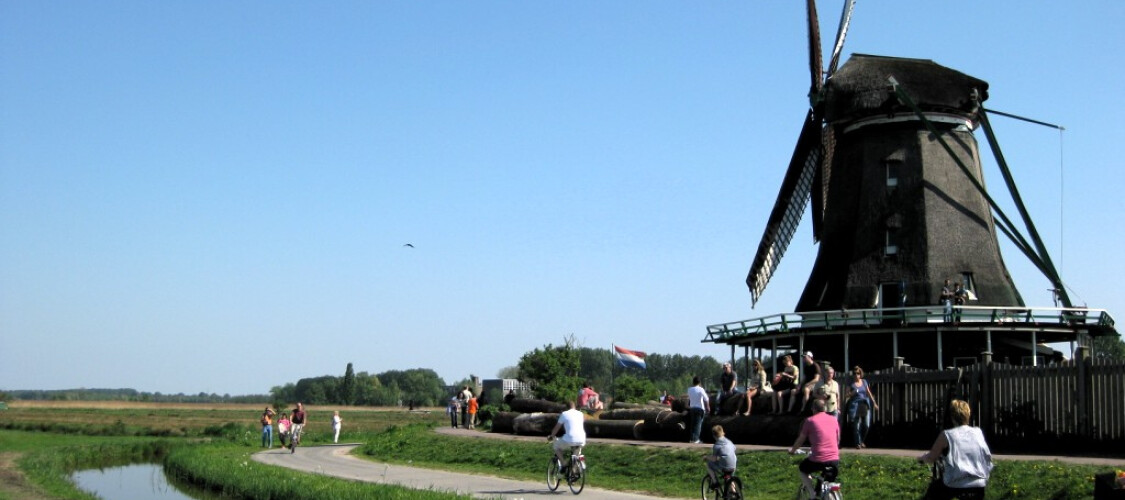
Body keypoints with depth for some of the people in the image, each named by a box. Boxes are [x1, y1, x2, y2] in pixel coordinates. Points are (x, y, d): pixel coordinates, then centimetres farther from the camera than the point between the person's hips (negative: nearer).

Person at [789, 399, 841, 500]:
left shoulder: (810, 421, 0)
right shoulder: (834, 420, 11)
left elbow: (801, 439, 8)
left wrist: (792, 450, 28)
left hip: (817, 460, -4)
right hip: (834, 460, 4)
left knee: (801, 469, 25)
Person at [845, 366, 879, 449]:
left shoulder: (864, 382, 12)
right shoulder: (851, 384, 3)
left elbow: (869, 393, 16)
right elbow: (847, 395, 2)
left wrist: (874, 403, 14)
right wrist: (852, 393, -18)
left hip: (865, 405, 3)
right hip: (855, 406, -3)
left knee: (866, 425, -1)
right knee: (856, 426, -6)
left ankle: (862, 441, 20)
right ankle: (858, 443, 2)